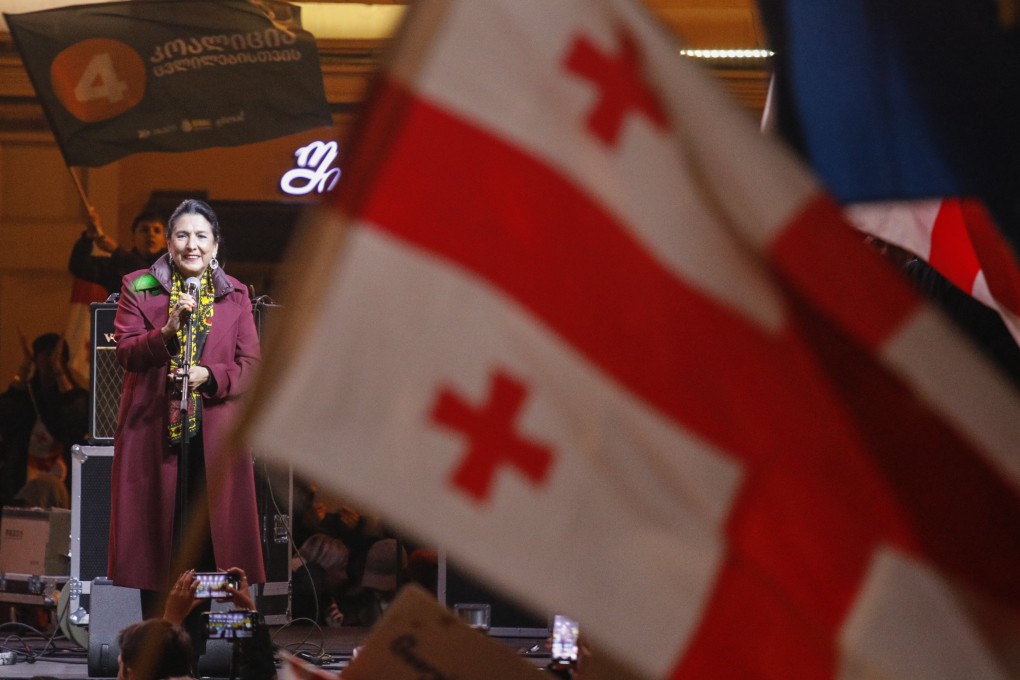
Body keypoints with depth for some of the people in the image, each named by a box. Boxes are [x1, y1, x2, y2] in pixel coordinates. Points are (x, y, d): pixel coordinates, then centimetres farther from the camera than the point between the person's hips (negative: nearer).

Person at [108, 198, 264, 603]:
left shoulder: (234, 296, 11)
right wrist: (167, 331, -21)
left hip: (215, 437, 1)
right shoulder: (139, 289, 6)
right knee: (156, 536, -2)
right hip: (153, 433, -1)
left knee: (206, 537, -2)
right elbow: (126, 353, -4)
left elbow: (251, 364, 6)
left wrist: (210, 376, -13)